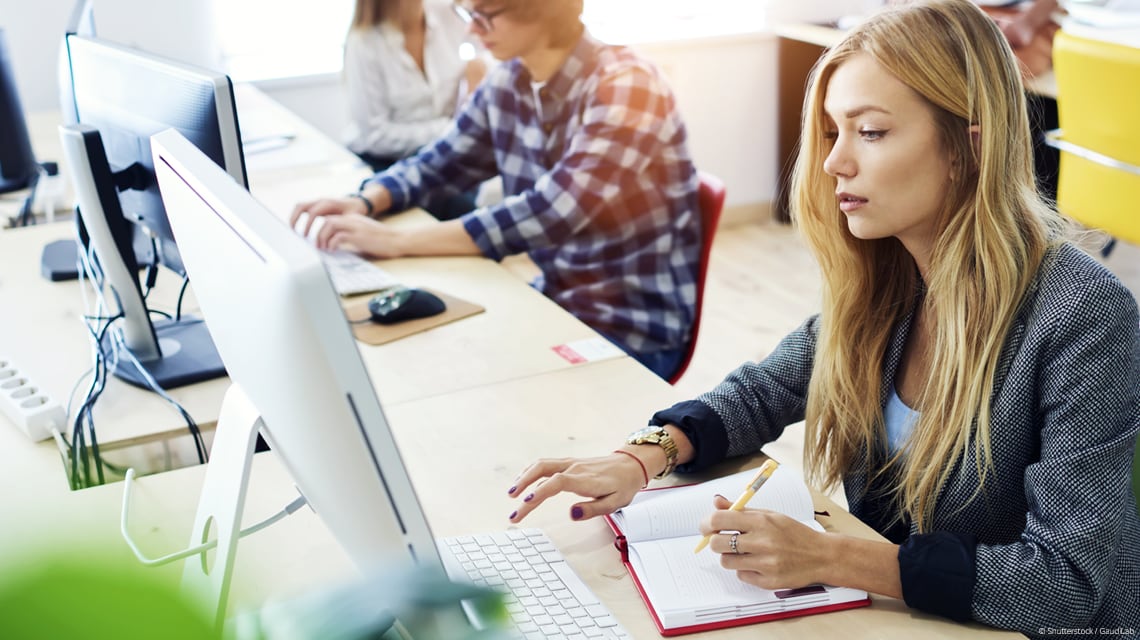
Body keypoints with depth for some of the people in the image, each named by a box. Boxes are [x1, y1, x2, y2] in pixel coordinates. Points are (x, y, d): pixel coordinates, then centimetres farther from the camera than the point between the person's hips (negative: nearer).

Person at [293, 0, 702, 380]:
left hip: (632, 330, -6)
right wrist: (364, 203, -11)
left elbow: (552, 214, -32)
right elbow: (438, 165, 10)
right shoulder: (507, 82, -1)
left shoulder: (626, 88, -22)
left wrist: (398, 242, -32)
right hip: (554, 301, 6)